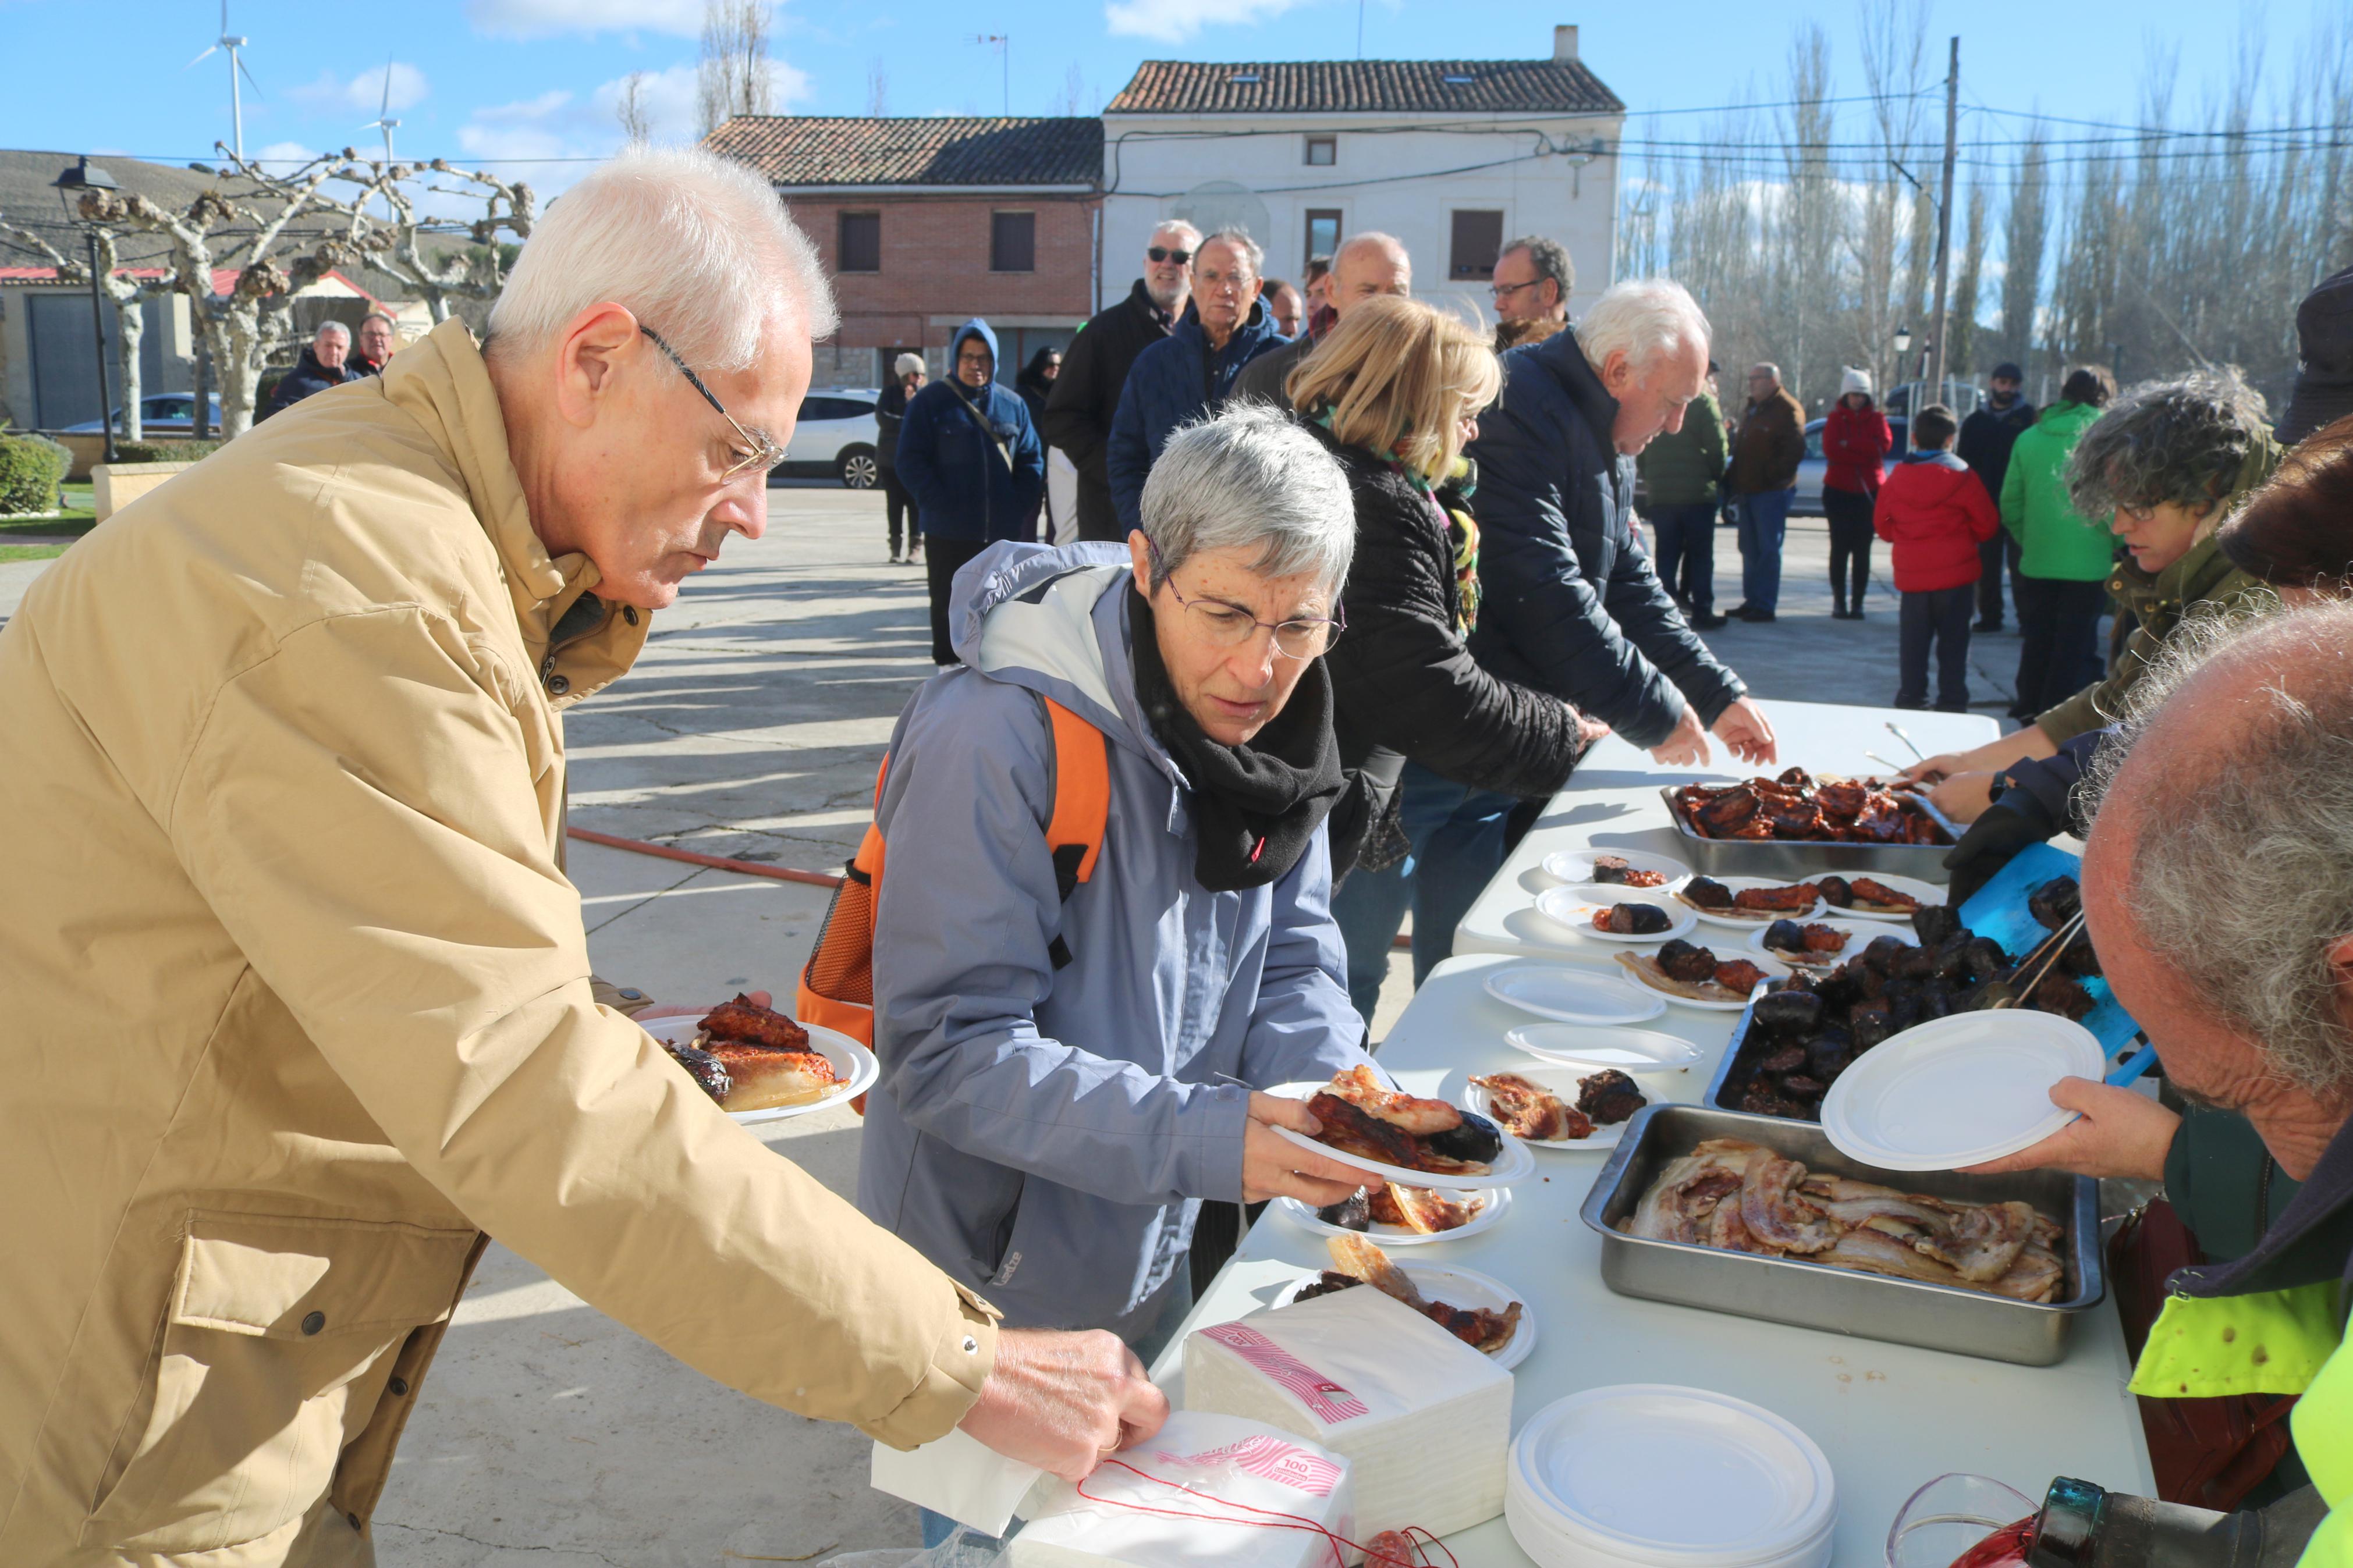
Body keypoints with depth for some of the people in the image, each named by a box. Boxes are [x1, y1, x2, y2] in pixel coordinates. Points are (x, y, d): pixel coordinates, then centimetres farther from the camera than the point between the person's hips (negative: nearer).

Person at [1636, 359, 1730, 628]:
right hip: (1697, 492, -5)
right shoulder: (1704, 403, -7)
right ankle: (1702, 612, 1)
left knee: (1666, 554, 8)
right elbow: (1717, 447, -11)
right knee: (1700, 553, 2)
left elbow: (1641, 450, 11)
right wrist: (1717, 478, 3)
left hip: (1660, 494, 5)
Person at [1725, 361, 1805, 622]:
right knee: (1750, 549, 11)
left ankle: (1765, 606, -6)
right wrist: (1737, 485, 15)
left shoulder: (1787, 410, -10)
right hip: (1749, 490, 9)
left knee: (1768, 549, -7)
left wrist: (1774, 476, -18)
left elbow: (1795, 451, -17)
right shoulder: (1751, 409, 19)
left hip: (1772, 492, -9)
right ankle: (1751, 601, 18)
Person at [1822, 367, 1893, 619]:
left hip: (1869, 492, 0)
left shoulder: (1877, 418, 7)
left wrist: (1849, 445, -13)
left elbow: (1885, 444, -11)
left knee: (1862, 551, 1)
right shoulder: (1835, 419, 6)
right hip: (1839, 491, 0)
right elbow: (1831, 449, -11)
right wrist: (1865, 452, -12)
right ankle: (1839, 601, 5)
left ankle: (1858, 603, 3)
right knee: (1840, 549, 0)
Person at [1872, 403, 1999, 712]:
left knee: (1914, 640, 12)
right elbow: (1987, 525, -4)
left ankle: (1911, 696, 15)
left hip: (1911, 574, 3)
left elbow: (1882, 524, 7)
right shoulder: (1961, 477, -9)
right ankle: (1951, 703, 5)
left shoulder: (1897, 478, 0)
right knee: (1953, 641, 4)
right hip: (1956, 573, -2)